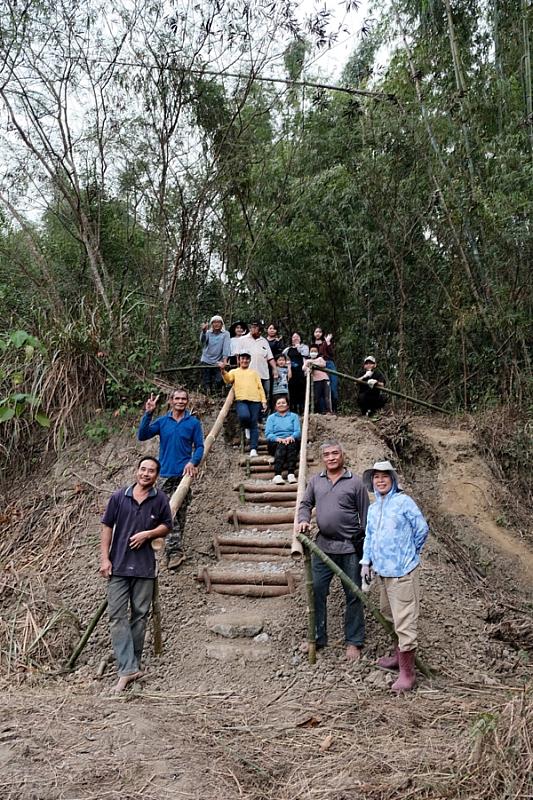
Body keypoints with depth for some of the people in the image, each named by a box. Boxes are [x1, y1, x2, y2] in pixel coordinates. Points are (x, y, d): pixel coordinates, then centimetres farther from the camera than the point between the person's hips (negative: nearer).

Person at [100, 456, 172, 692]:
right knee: (117, 615, -5)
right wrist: (104, 558, -4)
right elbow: (107, 527, 2)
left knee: (140, 614, 9)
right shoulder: (119, 497, -1)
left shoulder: (160, 500, 0)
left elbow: (166, 526, 9)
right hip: (118, 565, 0)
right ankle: (128, 669, -2)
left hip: (145, 566, 1)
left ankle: (134, 664, 24)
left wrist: (148, 534, -11)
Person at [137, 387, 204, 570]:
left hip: (183, 474, -2)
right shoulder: (162, 421, 8)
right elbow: (142, 436, -2)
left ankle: (174, 551, 3)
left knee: (178, 513, -1)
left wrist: (193, 462, -15)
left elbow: (199, 446, 2)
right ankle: (175, 550, 14)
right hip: (166, 474, 2)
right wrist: (148, 414, -12)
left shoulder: (193, 422, 3)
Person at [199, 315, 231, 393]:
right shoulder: (208, 333, 5)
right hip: (206, 361, 1)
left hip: (218, 362, -1)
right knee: (206, 383, 2)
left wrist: (225, 359, -24)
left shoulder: (226, 334, 2)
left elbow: (226, 346, -10)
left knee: (217, 382, -5)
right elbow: (202, 341, -14)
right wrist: (204, 331, -33)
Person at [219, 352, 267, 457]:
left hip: (255, 400, 2)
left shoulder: (254, 372, 25)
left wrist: (264, 401, 6)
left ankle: (253, 449, -1)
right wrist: (223, 371, -22)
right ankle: (246, 428, 5)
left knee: (254, 425, -4)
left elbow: (260, 387, 18)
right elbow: (228, 379, -2)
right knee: (244, 416, -30)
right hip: (241, 400, -2)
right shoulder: (234, 372, 19)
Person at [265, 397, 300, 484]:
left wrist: (291, 437, -18)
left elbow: (298, 431, 6)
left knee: (291, 444, -35)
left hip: (291, 441, 0)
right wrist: (277, 438, -17)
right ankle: (277, 475, -51)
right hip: (275, 443, 0)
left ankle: (291, 474, -48)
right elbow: (268, 434, 5)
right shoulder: (271, 417, 20)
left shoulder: (294, 416, 21)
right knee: (281, 445, -35)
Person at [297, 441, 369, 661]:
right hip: (323, 546, 3)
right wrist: (303, 519, -9)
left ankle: (353, 642, 19)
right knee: (317, 591, 8)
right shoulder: (316, 481, 6)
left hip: (350, 547, -3)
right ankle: (317, 638, 24)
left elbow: (365, 516, -2)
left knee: (353, 595, 7)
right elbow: (306, 504, 13)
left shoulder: (355, 482, -4)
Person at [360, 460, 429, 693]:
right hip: (382, 570, 8)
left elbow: (422, 529, -6)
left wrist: (410, 553, 5)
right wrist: (366, 562, 10)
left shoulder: (403, 501, -10)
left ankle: (407, 672, 4)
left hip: (402, 570, -8)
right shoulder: (373, 508, 12)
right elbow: (369, 536, 19)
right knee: (390, 614, 20)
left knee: (404, 619, -4)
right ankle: (400, 656, 38)